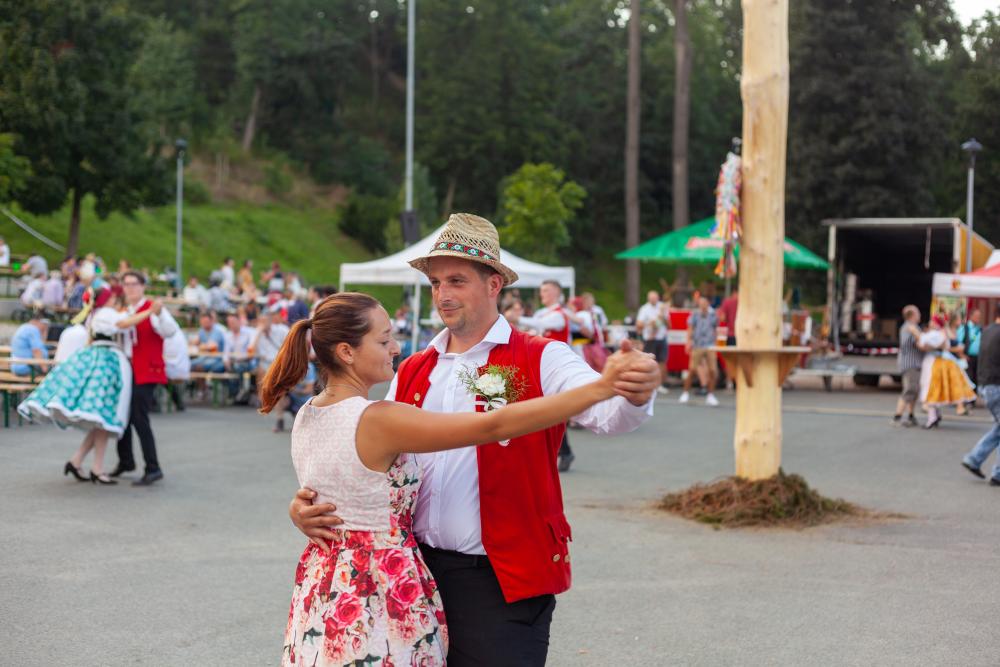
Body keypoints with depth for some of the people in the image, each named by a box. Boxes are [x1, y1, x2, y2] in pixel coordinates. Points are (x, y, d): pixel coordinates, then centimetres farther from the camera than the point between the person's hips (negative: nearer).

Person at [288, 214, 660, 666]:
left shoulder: (541, 361, -5)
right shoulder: (412, 373, 12)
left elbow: (605, 411, -21)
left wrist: (634, 395, -44)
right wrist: (307, 504, -6)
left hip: (503, 581, -5)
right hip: (419, 570, 5)